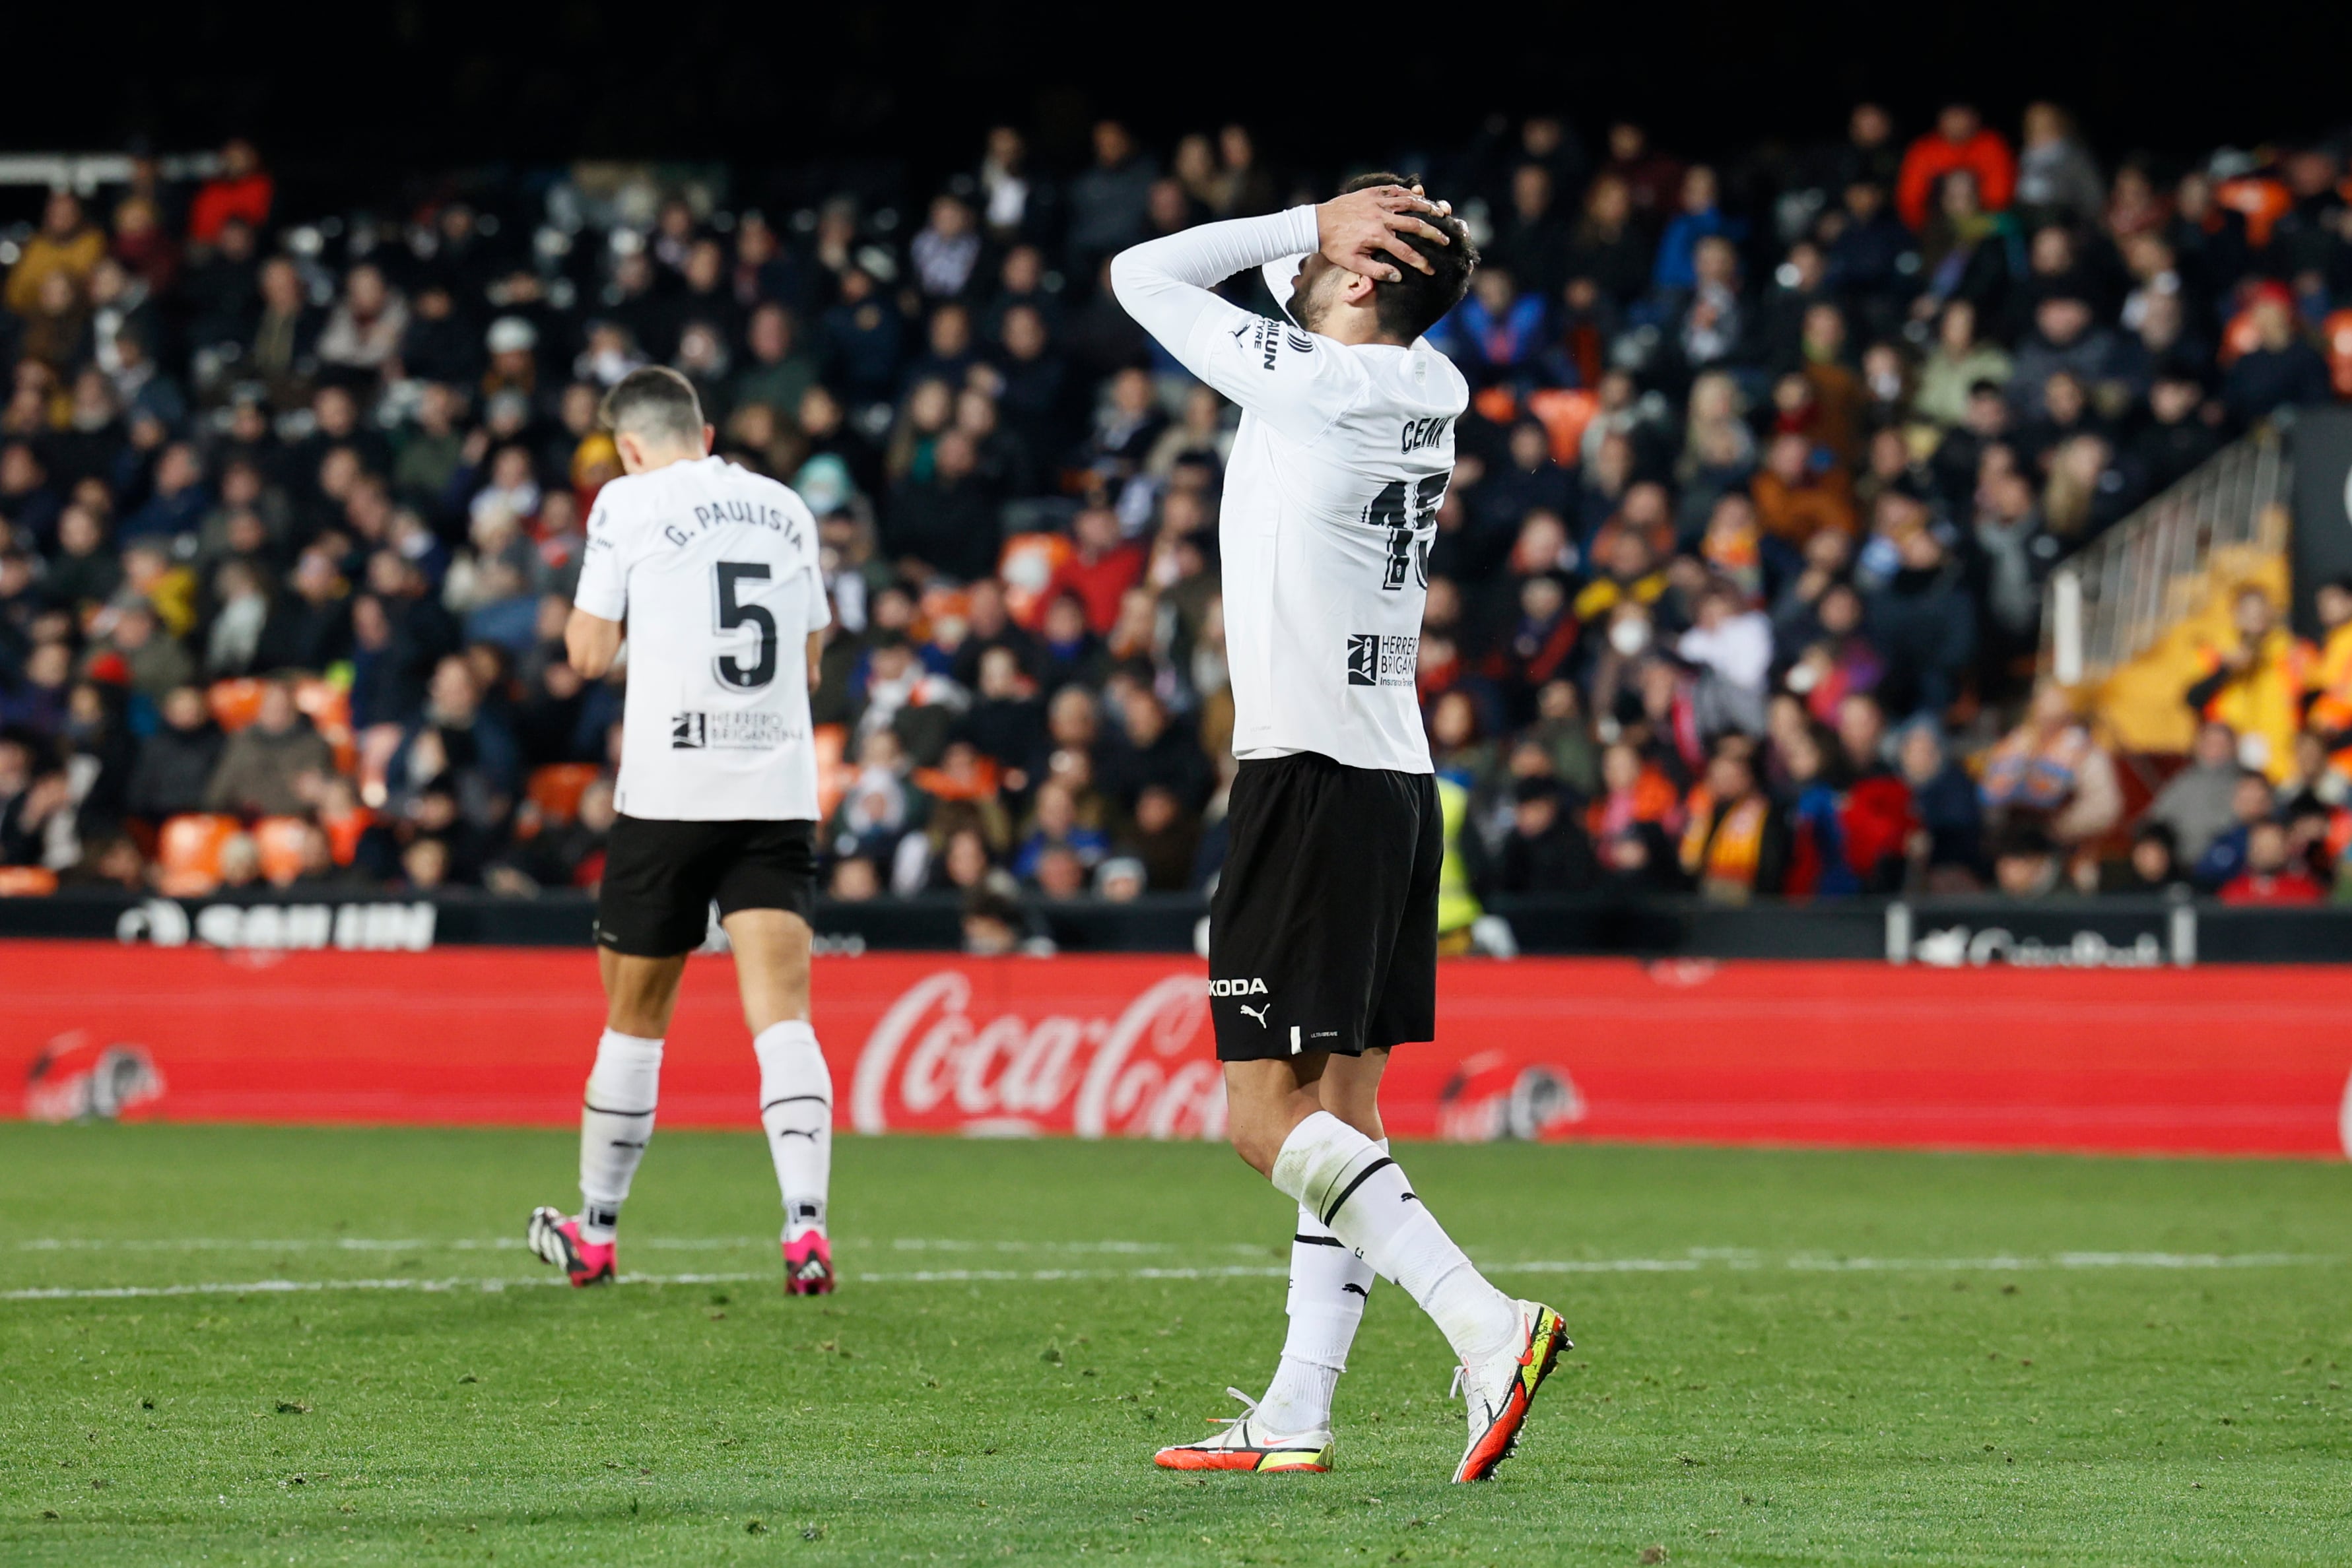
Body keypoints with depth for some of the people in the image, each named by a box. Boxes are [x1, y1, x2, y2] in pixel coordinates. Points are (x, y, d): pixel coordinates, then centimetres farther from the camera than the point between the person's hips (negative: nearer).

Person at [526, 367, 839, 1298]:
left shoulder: (629, 503, -1)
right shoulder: (786, 508, 13)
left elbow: (589, 655, -2)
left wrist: (583, 620, 18)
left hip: (668, 794, -3)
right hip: (780, 793, 3)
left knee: (635, 1023, 10)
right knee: (781, 1016, -6)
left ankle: (593, 1235, 22)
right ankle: (806, 1228, -22)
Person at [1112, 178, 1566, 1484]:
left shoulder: (1317, 383, -13)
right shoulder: (1413, 401, 11)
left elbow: (1141, 274, -2)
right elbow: (1287, 286, 28)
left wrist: (1315, 221, 0)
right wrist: (1310, 236, 10)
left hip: (1313, 777, -9)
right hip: (1397, 777, 9)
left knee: (1270, 1118, -9)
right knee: (1340, 1115, 8)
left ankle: (1487, 1327, -20)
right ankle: (1295, 1416, 9)